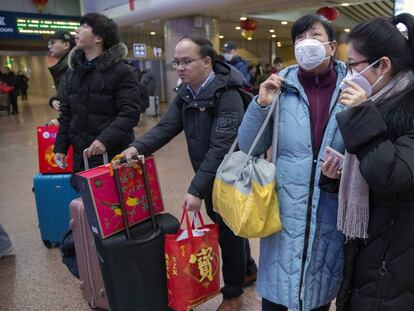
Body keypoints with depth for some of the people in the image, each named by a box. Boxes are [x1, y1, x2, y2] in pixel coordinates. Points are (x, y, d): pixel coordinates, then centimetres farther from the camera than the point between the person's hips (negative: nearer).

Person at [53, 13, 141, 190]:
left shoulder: (120, 71, -9)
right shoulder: (72, 70, 11)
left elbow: (130, 113, -15)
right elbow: (67, 113, 16)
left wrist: (105, 139, -27)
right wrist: (60, 147, 12)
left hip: (114, 154, -6)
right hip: (81, 153, 6)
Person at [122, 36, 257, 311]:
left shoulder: (227, 96, -25)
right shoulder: (185, 92, 2)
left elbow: (221, 148, -30)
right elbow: (166, 127, -5)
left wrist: (196, 190, -33)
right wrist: (137, 148, -21)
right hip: (208, 177, 8)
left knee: (229, 231, 8)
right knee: (222, 225, 22)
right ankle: (248, 270, 47)